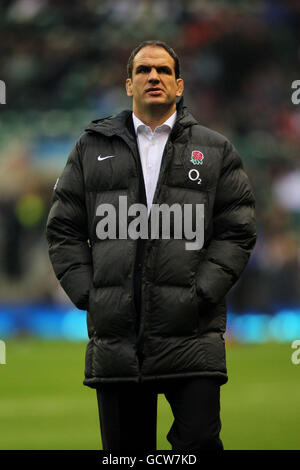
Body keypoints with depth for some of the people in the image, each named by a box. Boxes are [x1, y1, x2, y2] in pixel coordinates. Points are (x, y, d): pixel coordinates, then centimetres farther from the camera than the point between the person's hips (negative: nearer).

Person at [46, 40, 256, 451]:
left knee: (200, 441, -9)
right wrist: (86, 292, 0)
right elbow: (63, 229, 12)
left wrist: (200, 294, -7)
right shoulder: (92, 148, 14)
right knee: (124, 449, 6)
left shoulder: (215, 151, 11)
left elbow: (238, 231, 6)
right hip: (114, 336, 2)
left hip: (191, 335, -2)